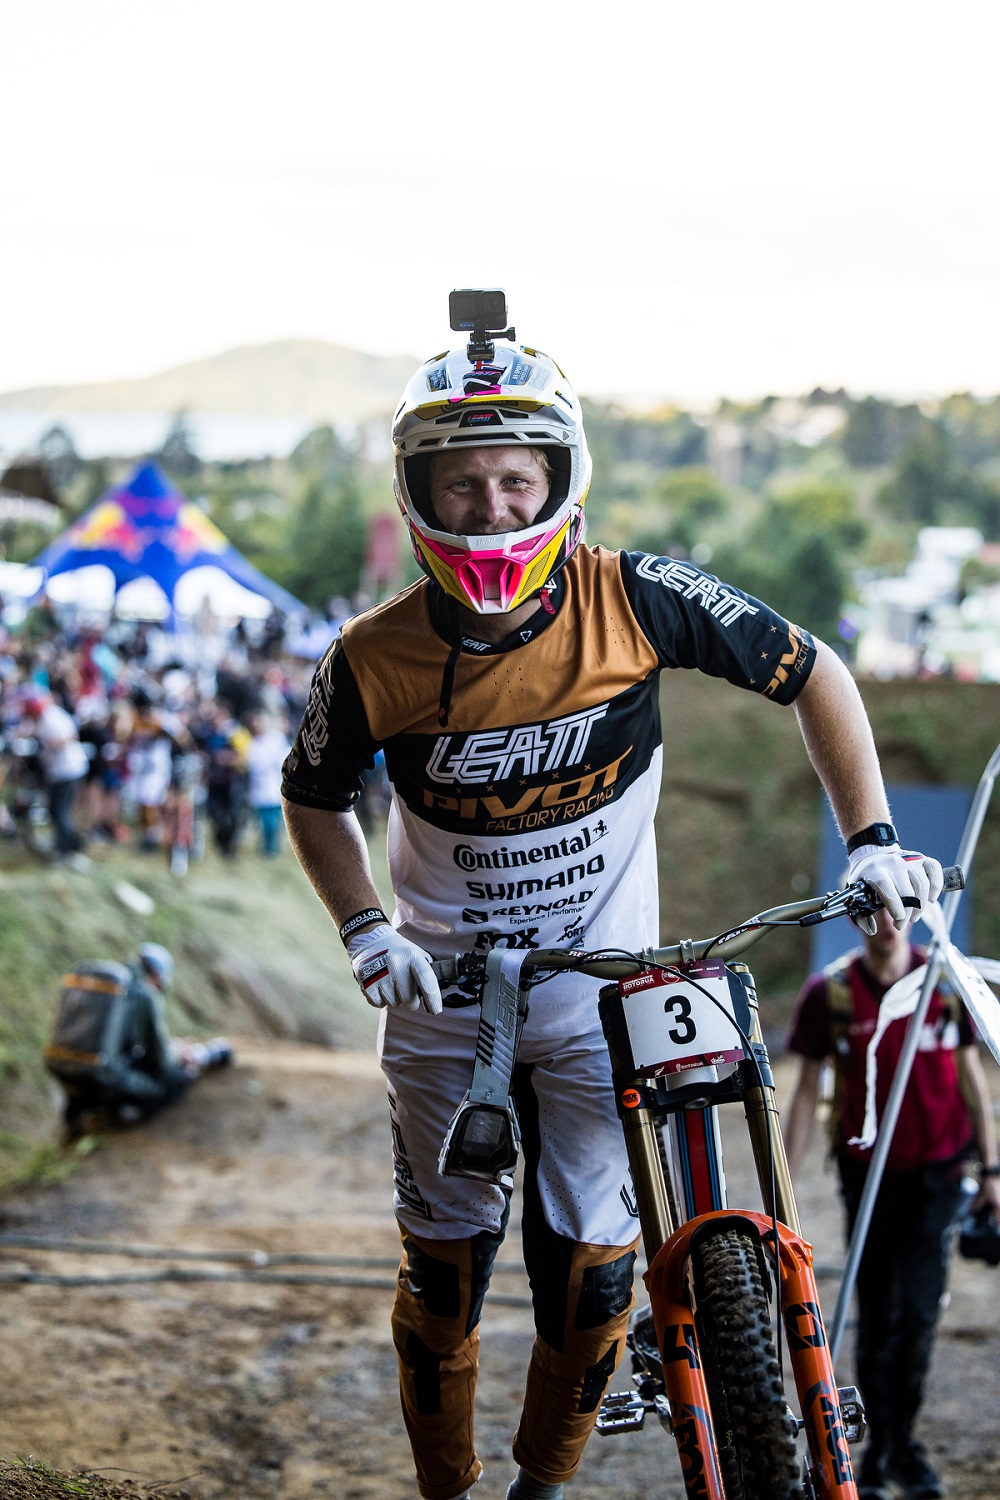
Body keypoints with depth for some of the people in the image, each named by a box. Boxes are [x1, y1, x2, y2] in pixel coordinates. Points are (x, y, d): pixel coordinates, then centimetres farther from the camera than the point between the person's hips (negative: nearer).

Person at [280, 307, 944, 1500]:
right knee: (444, 1262, 8)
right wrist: (365, 928, -11)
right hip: (444, 1000, 1)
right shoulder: (376, 661, -17)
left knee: (591, 1268, 2)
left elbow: (811, 674, -6)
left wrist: (871, 839, -11)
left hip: (603, 999, 0)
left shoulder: (637, 602, -19)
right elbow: (315, 797, 3)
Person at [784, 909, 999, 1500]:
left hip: (936, 1171, 0)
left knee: (919, 1309, -8)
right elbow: (807, 1089, 0)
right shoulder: (829, 994, -7)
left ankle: (903, 1441, 10)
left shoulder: (948, 983, -4)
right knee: (877, 1317, 5)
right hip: (868, 1173, 0)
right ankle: (878, 1451, 19)